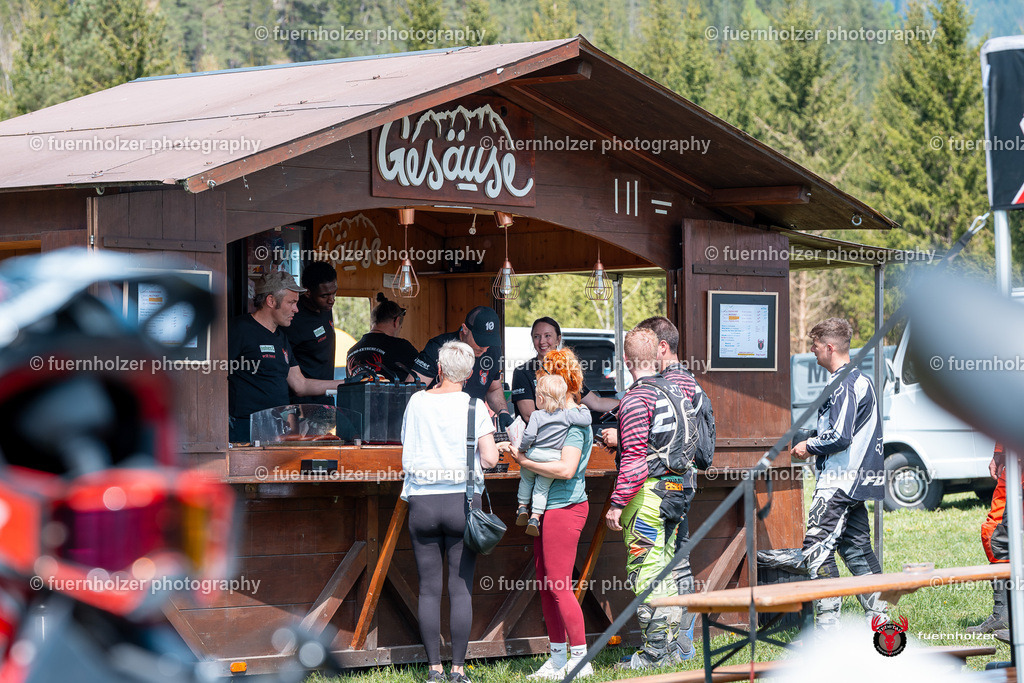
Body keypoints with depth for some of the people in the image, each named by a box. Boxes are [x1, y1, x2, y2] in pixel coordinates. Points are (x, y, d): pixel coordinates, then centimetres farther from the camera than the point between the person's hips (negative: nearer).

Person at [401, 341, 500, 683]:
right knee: (461, 588, 2)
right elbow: (490, 459, -10)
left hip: (422, 502, 1)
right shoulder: (474, 407, -4)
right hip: (462, 501, -1)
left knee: (429, 589, 5)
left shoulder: (418, 401, 3)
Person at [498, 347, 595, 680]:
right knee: (545, 586, 11)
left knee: (558, 586, -9)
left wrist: (524, 461, -18)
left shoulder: (574, 421, -14)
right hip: (549, 509, 10)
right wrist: (517, 450, 10)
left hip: (565, 508, -10)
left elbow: (566, 468, -25)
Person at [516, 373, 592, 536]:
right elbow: (586, 420, -7)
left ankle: (523, 507, 24)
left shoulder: (536, 415, -10)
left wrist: (522, 448, 0)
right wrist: (583, 409, 13)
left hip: (533, 455, -1)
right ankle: (535, 517, 3)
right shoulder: (567, 415, -6)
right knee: (542, 488, 10)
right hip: (552, 459, 1)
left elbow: (529, 435, -18)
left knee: (526, 480, 25)